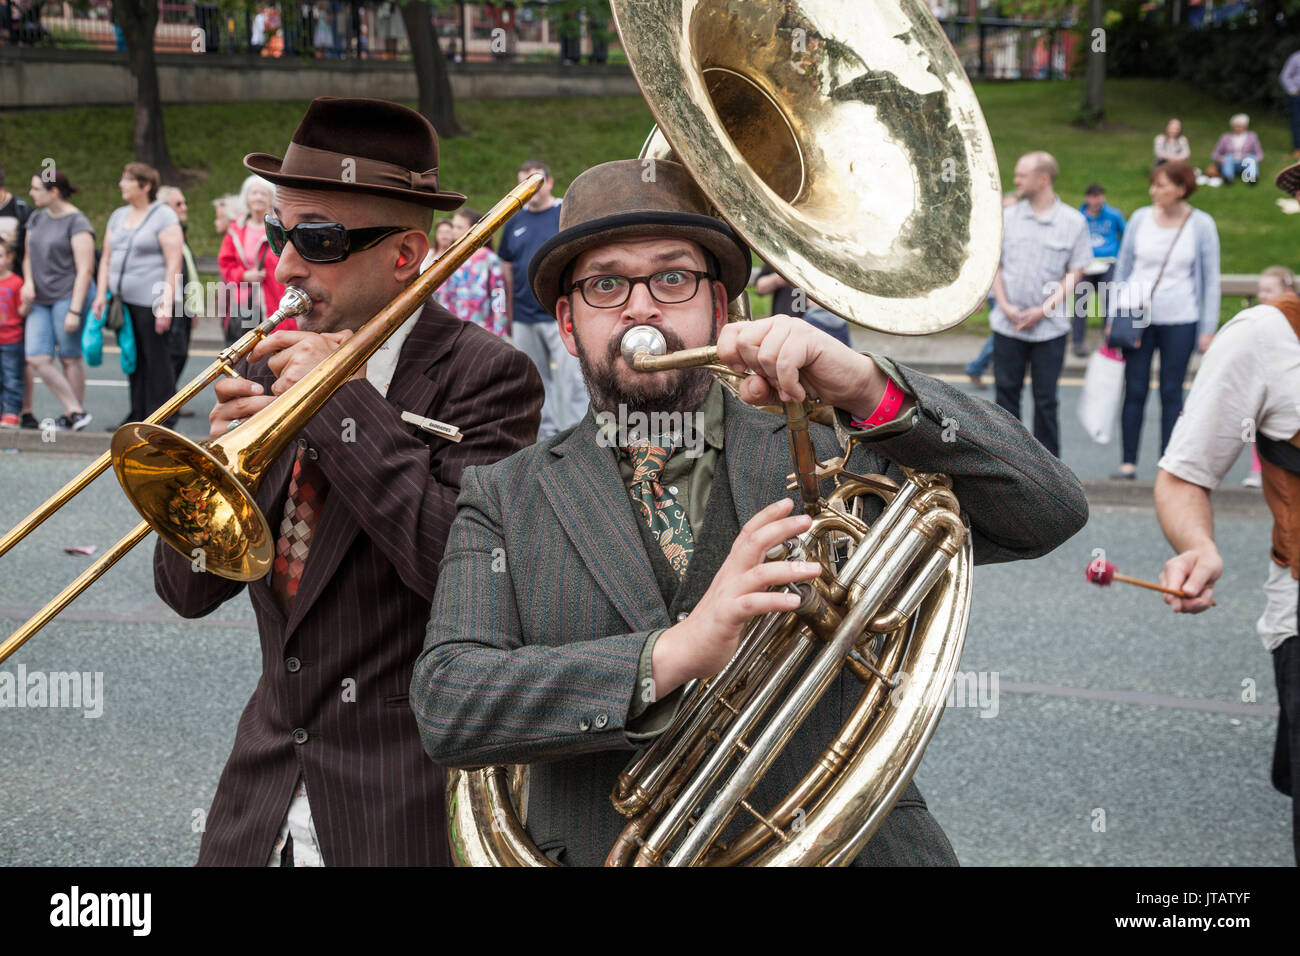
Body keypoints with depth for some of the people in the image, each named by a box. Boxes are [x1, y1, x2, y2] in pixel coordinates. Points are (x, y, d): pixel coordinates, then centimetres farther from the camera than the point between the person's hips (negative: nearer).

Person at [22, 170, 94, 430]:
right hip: (41, 300, 7)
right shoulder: (37, 219, 14)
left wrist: (74, 310, -19)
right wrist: (28, 281, 2)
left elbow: (85, 270, -13)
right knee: (37, 359, -4)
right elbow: (29, 258, 24)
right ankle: (75, 411, 2)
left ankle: (75, 415, 11)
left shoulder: (77, 223, -9)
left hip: (69, 295, -7)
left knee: (69, 357, -1)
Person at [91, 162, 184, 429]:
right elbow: (106, 258, 20)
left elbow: (174, 263, -11)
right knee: (134, 360, 10)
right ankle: (137, 415, 16)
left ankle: (163, 419, 1)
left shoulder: (164, 216, -5)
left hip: (151, 301, -7)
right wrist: (101, 294, 8)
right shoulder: (118, 216, 17)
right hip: (123, 302, 7)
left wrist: (166, 304, -19)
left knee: (158, 361, -4)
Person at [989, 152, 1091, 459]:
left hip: (1050, 327, -2)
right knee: (1006, 392, 5)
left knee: (1045, 399, 2)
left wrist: (1044, 309, -11)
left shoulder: (1073, 222, -1)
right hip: (1007, 325, 2)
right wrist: (1005, 305, -5)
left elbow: (1074, 274, -1)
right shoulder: (1007, 217, 6)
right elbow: (994, 265, 9)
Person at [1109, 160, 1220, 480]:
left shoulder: (1201, 225, -2)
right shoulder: (1140, 219, 3)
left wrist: (1208, 328, -1)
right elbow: (1122, 268, 11)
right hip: (1137, 318, 1)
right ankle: (1128, 463, 6)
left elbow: (1210, 279, 2)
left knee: (1171, 393, 4)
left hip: (1180, 321, -1)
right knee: (1135, 391, 0)